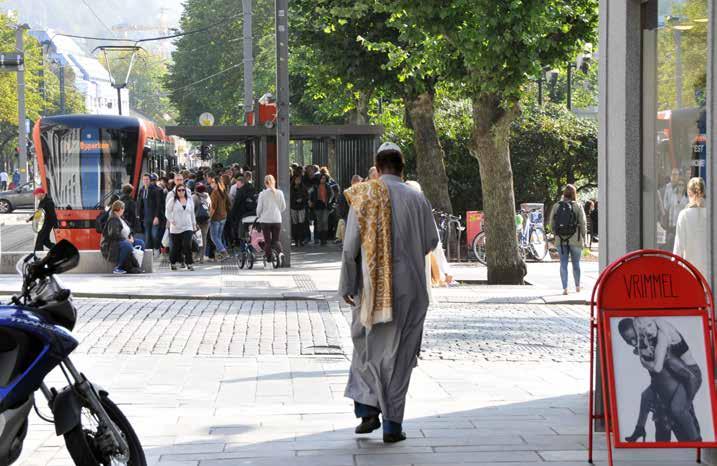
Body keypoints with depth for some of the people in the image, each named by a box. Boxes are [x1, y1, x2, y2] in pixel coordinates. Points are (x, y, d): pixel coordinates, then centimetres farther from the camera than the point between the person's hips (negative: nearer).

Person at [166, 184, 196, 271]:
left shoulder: (189, 200, 11)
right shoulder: (173, 201, 0)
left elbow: (192, 213, 19)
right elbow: (168, 212, 1)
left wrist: (194, 224, 20)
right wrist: (171, 220, -13)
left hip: (187, 227, 2)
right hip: (175, 228, -2)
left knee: (187, 245, -13)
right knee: (175, 247, 5)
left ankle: (189, 263, -10)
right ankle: (172, 263, 24)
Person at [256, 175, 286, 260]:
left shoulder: (262, 194, -8)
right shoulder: (279, 193, -1)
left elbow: (259, 208, -3)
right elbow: (283, 207, 6)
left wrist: (258, 216, 17)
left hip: (265, 219, -2)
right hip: (277, 219, 2)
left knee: (267, 241, 8)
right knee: (276, 240, 10)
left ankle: (268, 257, 11)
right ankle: (280, 252, -13)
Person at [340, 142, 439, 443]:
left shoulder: (362, 196, -5)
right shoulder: (416, 199, -3)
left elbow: (350, 245, -6)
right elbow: (431, 241, 6)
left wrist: (346, 285, 3)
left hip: (371, 286, 0)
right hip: (409, 287, 0)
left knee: (366, 349, 16)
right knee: (399, 354, 6)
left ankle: (368, 409, 5)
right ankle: (392, 424, 6)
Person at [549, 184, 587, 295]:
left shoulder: (556, 206, 0)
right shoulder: (578, 207, -6)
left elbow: (552, 224, 4)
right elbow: (583, 224, -5)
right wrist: (584, 238, 5)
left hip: (561, 240, 1)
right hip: (575, 240, -1)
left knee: (563, 264, 4)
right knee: (576, 263, 14)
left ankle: (565, 288, -2)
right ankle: (577, 286, 27)